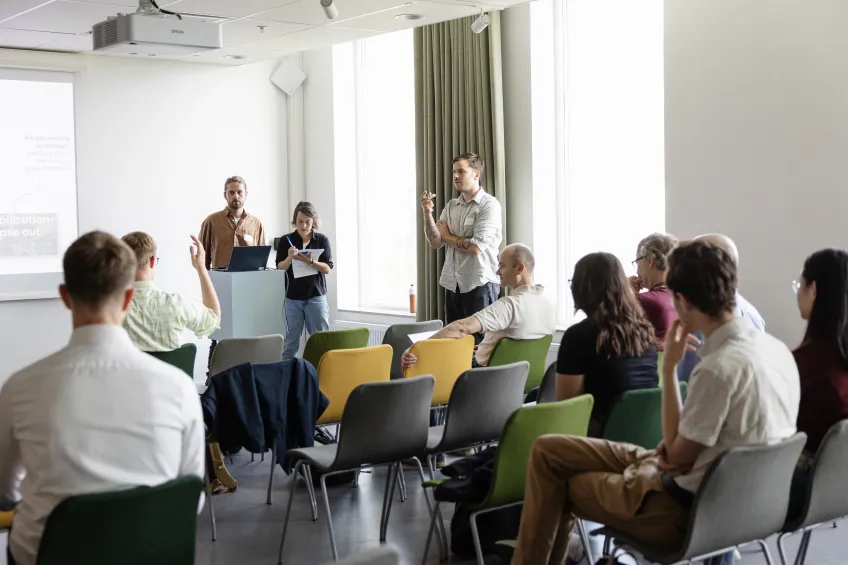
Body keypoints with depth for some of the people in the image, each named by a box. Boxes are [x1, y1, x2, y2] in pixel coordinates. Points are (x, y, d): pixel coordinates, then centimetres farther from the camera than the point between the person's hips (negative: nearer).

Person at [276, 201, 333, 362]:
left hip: (316, 296, 0)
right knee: (291, 340, 6)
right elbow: (280, 268, -2)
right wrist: (289, 258, -22)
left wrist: (310, 262, -23)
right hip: (293, 297, 0)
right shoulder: (286, 240, 1)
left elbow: (327, 268, -6)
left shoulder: (322, 240, 0)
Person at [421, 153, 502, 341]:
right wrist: (427, 213, -10)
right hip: (453, 285, 6)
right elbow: (435, 242, 3)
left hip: (479, 285, -6)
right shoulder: (451, 206, 10)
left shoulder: (489, 205, -9)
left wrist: (447, 236, -2)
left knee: (479, 342, 0)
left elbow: (475, 246, -17)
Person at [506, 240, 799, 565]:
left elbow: (677, 456, -16)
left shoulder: (719, 367, -28)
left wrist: (669, 367, -13)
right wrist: (673, 443, 1)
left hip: (688, 512, -8)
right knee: (548, 449, 14)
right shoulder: (777, 349, -1)